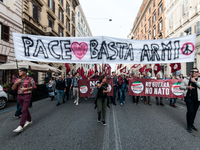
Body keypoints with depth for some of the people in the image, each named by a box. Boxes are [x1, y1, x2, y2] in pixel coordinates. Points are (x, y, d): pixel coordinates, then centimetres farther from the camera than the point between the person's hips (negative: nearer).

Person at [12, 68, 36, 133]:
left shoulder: (30, 79, -6)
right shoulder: (17, 80, 8)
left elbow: (34, 86, -8)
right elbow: (13, 88, 5)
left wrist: (26, 89, -17)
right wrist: (16, 83, -12)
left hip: (27, 96, -6)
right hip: (19, 96, 6)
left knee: (24, 110, -10)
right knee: (25, 109, 15)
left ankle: (21, 127, -12)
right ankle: (29, 121, 32)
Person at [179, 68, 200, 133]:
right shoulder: (186, 79, 5)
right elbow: (180, 87, 4)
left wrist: (195, 81, -14)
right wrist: (187, 87, -11)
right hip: (189, 97, -2)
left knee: (194, 112, 11)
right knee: (190, 111, -7)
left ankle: (191, 124, 29)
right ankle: (189, 125, 6)